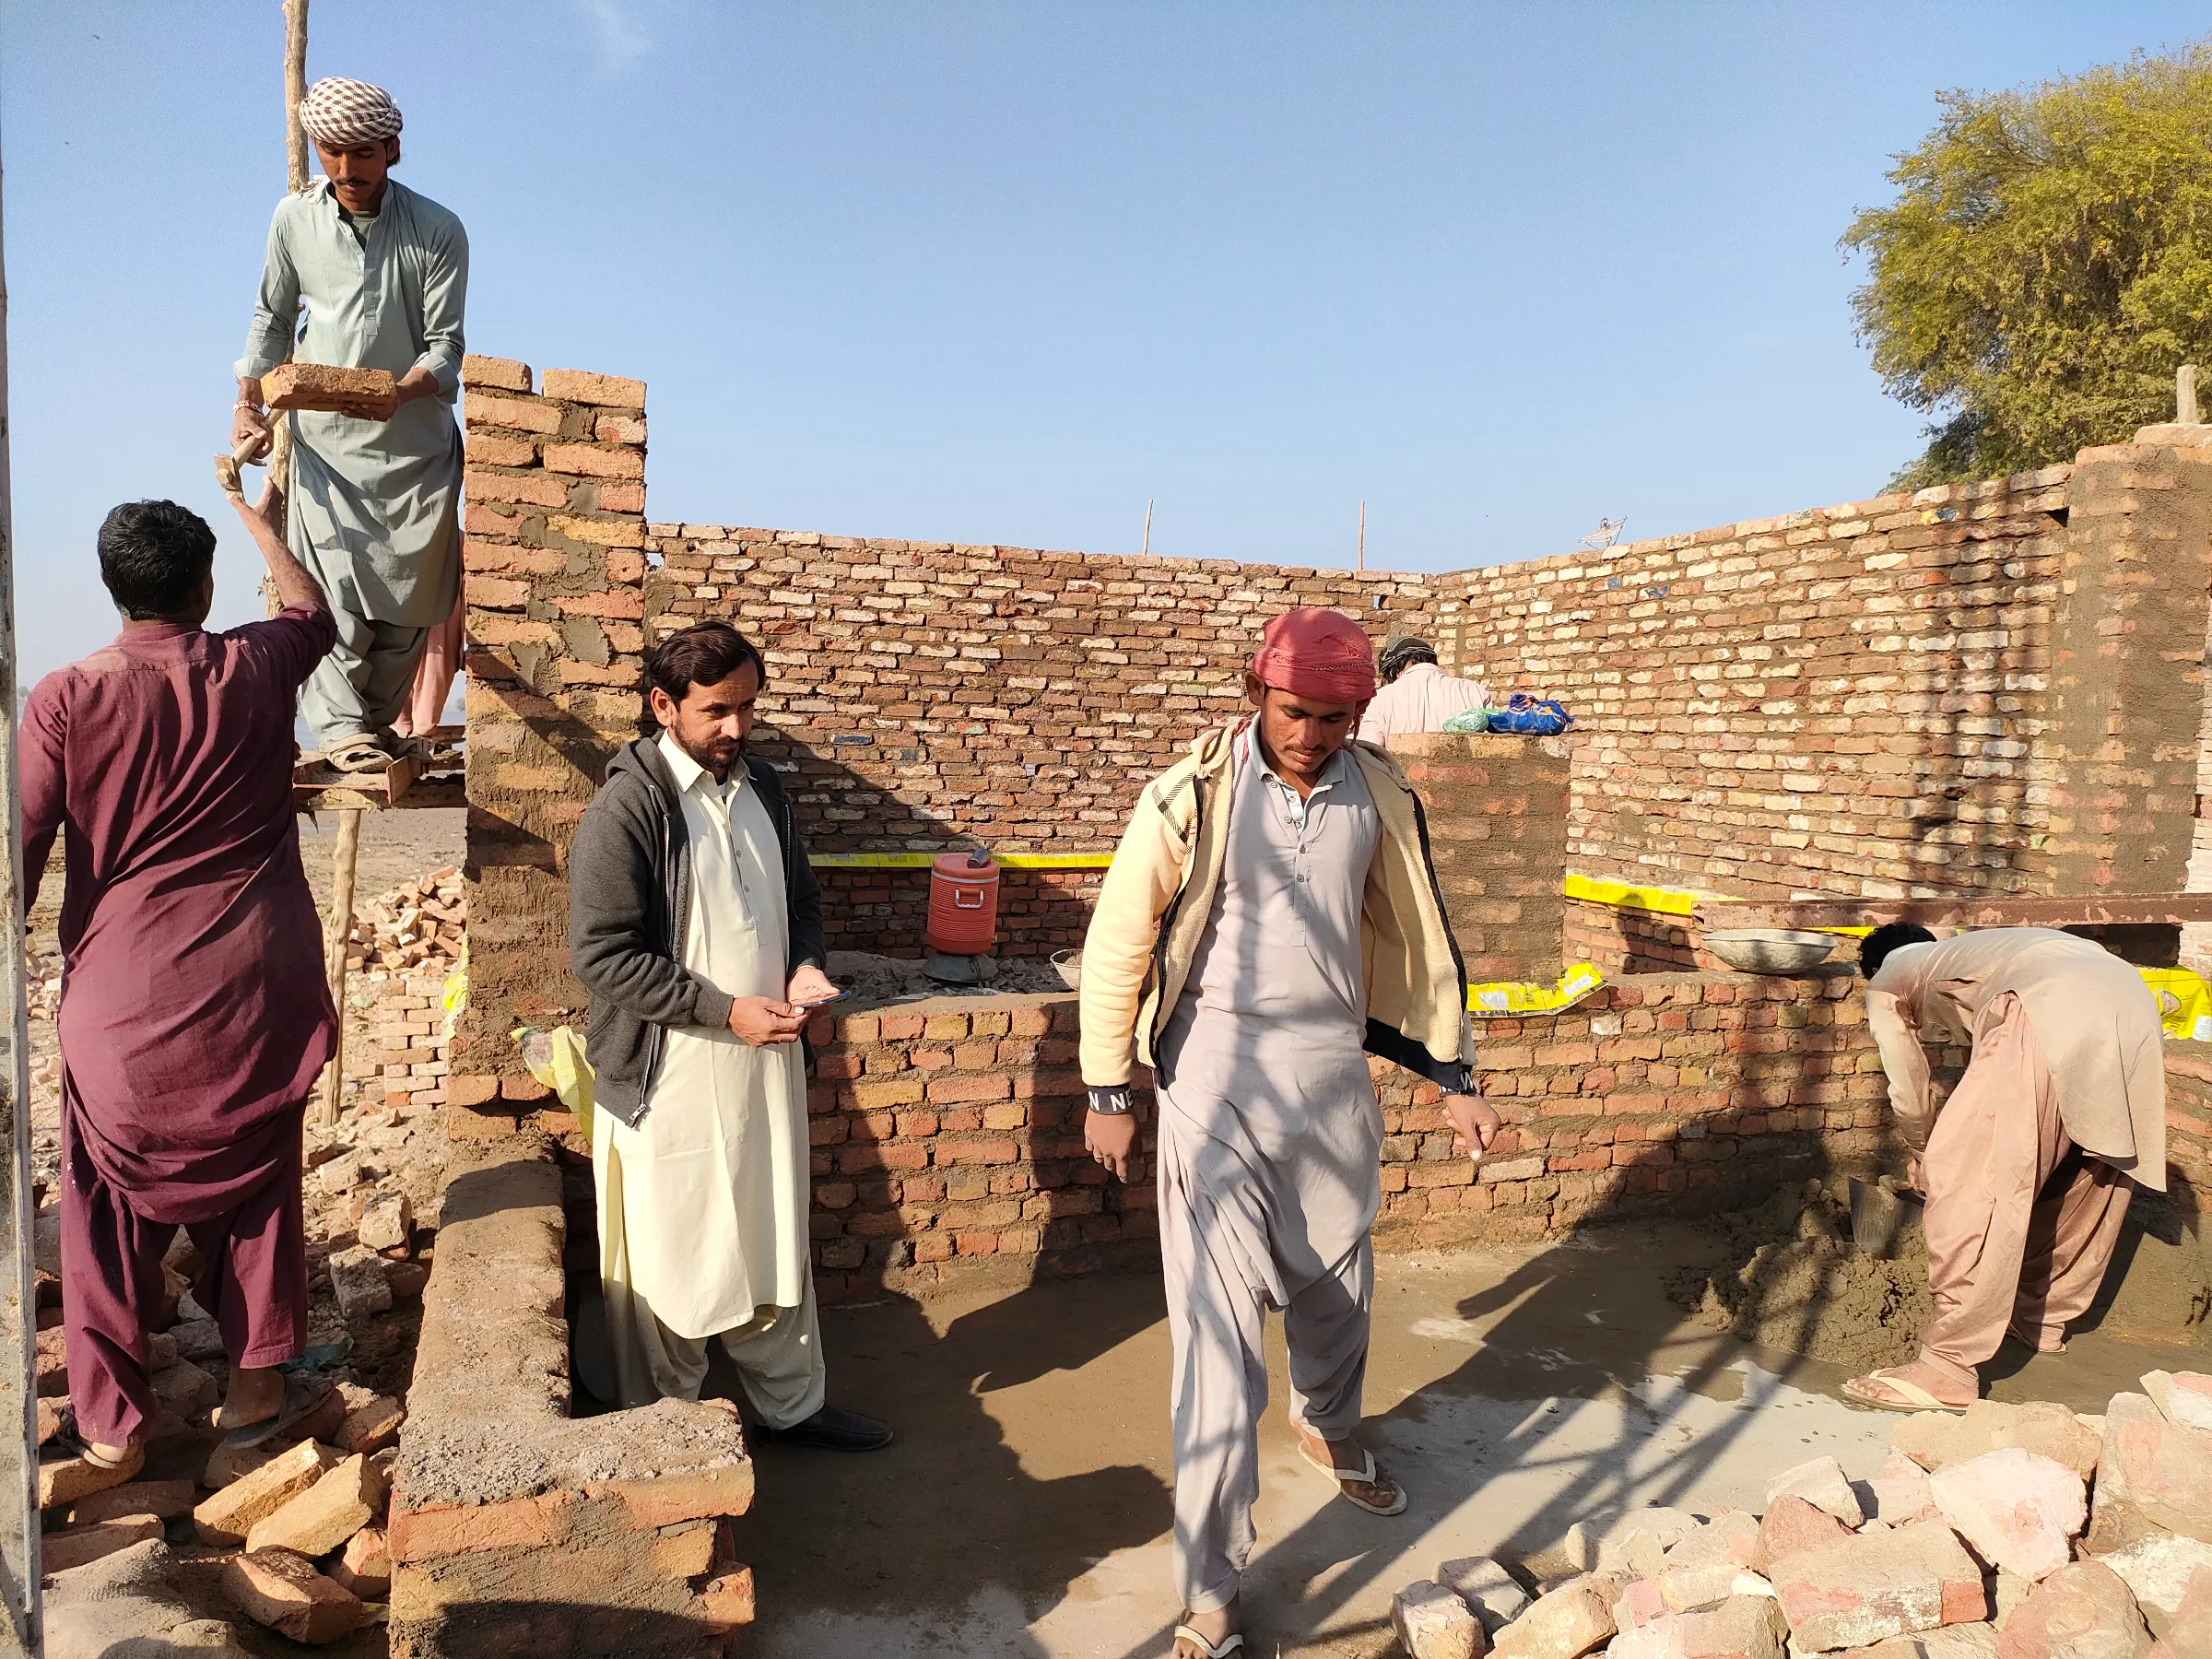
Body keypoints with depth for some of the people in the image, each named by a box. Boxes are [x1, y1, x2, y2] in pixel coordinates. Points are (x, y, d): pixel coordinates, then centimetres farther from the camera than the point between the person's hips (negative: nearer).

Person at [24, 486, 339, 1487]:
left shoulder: (65, 700, -9)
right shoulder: (256, 672, -5)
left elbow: (22, 854, -8)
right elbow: (313, 613, 19)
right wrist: (263, 524, 33)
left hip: (125, 1001, -1)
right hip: (253, 996, 1)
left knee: (110, 1213, 14)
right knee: (254, 1187, 17)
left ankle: (110, 1428, 24)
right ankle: (254, 1385, 28)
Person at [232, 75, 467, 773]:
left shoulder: (438, 232, -6)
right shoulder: (293, 219, 2)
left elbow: (445, 344, -8)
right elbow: (272, 317, 13)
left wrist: (401, 392, -27)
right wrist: (248, 401, 3)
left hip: (416, 441, -1)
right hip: (324, 438, 1)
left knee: (409, 598, 3)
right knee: (331, 585, -12)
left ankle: (376, 723, 19)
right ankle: (340, 728, -14)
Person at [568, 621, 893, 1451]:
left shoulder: (763, 788, 6)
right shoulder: (626, 808, -15)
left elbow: (801, 897, 17)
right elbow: (602, 954, -18)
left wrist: (804, 967, -4)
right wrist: (726, 1011, -21)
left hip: (767, 1059, 6)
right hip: (668, 1076, -6)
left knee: (776, 1242, 19)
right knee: (669, 1259, 9)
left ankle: (792, 1403, 37)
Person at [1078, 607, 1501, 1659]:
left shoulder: (1379, 794, 0)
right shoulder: (1195, 792, -13)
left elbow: (1414, 935, 11)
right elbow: (1119, 937, -7)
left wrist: (1450, 1075, 14)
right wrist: (1109, 1093, -4)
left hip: (1335, 1069, 5)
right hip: (1220, 1072, -4)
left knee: (1337, 1281, 22)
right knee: (1220, 1323, -3)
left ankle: (1327, 1428, 55)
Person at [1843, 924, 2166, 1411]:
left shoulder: (1885, 982, 26)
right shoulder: (1963, 954, 43)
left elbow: (1909, 1094, 27)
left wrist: (1925, 1158, 45)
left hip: (2053, 1013, -8)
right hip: (2136, 1003, 8)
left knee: (1965, 1184, -7)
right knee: (2090, 1174, 26)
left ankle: (1948, 1368, -8)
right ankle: (2043, 1318, 41)